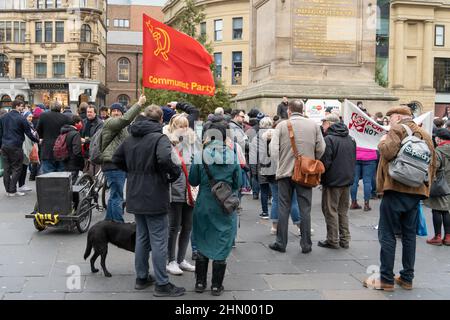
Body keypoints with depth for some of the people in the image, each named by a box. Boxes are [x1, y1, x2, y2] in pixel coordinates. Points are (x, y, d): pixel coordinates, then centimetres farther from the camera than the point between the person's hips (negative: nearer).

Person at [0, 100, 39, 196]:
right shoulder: (21, 118, -9)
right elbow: (28, 133, -6)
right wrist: (37, 140, 7)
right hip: (15, 147, -6)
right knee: (16, 168, 1)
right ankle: (12, 190, 0)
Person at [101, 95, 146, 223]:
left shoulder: (122, 127, 23)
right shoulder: (110, 123, -9)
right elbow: (126, 119, -27)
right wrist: (139, 104, -25)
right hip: (113, 165, -10)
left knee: (115, 196, 17)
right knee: (117, 197, -8)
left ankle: (108, 222, 27)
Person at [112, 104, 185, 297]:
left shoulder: (130, 138, 10)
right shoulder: (159, 138, -15)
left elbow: (116, 159, 20)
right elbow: (165, 159, -33)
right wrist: (175, 174, -16)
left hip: (135, 197, 8)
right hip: (154, 197, -7)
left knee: (141, 237, 18)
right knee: (158, 241, 0)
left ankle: (141, 277, 27)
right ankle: (162, 284, 6)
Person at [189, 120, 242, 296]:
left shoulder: (201, 155, -9)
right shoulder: (232, 156, -7)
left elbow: (193, 180, -2)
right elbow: (237, 184, 1)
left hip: (204, 206, 1)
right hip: (225, 207, 0)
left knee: (202, 243, 16)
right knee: (221, 245, 9)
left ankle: (200, 283, 22)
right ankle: (216, 285, 16)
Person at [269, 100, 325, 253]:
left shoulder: (282, 125, -4)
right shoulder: (313, 125, 0)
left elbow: (273, 150, -10)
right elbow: (321, 149, -1)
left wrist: (281, 161, 6)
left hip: (285, 172, -1)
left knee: (284, 209, 9)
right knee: (305, 209, 8)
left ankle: (281, 243, 14)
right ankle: (306, 244, 12)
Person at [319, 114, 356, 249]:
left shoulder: (329, 139, -14)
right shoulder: (350, 139, 10)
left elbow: (325, 162, -18)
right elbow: (354, 160, 16)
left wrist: (321, 176, -4)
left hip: (332, 181, -7)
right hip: (347, 180, 7)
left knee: (331, 211, 2)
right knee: (343, 211, 15)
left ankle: (333, 240, 5)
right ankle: (344, 240, 18)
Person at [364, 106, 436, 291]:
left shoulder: (398, 129, -6)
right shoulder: (425, 135, 17)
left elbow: (388, 152, -22)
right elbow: (433, 162, 17)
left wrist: (382, 142, -2)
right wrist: (426, 184, 21)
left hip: (396, 189, -7)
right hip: (416, 191, 7)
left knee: (387, 234, -2)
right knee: (409, 235, 13)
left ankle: (386, 279, 0)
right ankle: (407, 278, 17)